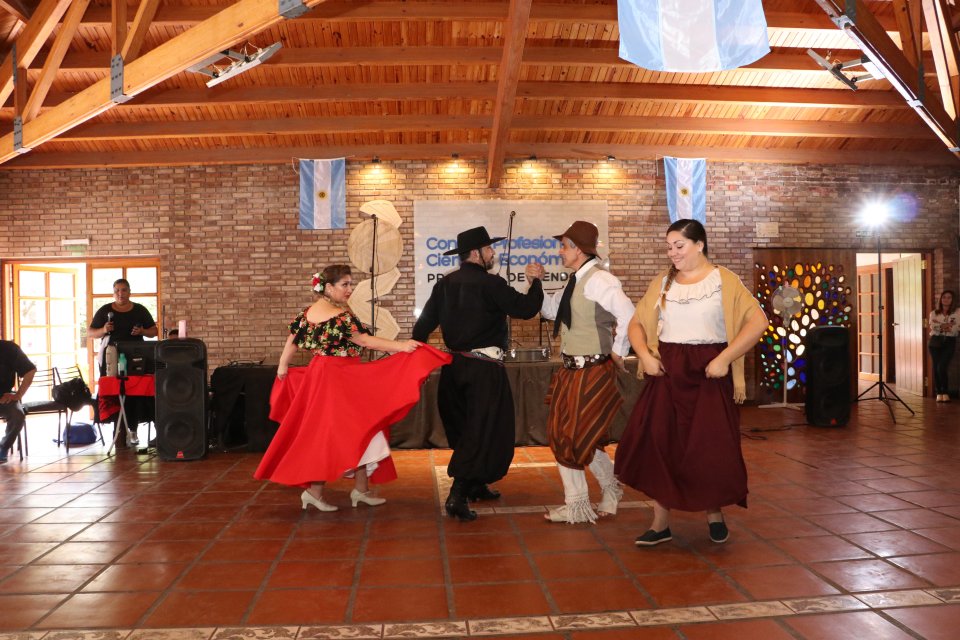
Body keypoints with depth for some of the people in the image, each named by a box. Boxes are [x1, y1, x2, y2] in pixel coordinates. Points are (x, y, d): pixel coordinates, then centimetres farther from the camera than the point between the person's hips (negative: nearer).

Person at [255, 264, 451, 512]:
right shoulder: (340, 316, -20)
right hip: (340, 379, -9)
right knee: (352, 433, 0)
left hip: (317, 374, 9)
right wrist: (401, 346, -27)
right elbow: (365, 340, -23)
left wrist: (283, 367, 24)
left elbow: (292, 339, 12)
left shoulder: (308, 312, 6)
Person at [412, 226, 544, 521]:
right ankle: (457, 496, -9)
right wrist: (535, 282, 3)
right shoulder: (490, 284, -14)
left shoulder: (444, 284, 7)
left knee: (466, 428, 19)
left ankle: (476, 485, 33)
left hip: (455, 364, 8)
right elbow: (525, 309, -13)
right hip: (484, 367, -8)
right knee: (485, 431, -2)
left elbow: (424, 323, 8)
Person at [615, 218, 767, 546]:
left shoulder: (724, 281, -1)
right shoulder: (662, 283, 10)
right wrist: (645, 355, -6)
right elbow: (637, 323, 12)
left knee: (711, 447, 3)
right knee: (657, 444, 1)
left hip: (709, 373, -3)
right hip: (667, 372, 3)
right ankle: (660, 523, 12)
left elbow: (757, 321, -10)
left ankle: (714, 514, 28)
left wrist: (724, 359, -17)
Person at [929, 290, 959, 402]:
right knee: (936, 367, -1)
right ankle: (939, 393, 8)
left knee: (942, 367, -15)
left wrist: (940, 325, -11)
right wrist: (946, 325, -14)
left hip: (949, 342, -2)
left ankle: (946, 393, -2)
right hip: (935, 342, 2)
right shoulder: (934, 313, 9)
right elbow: (933, 327, -6)